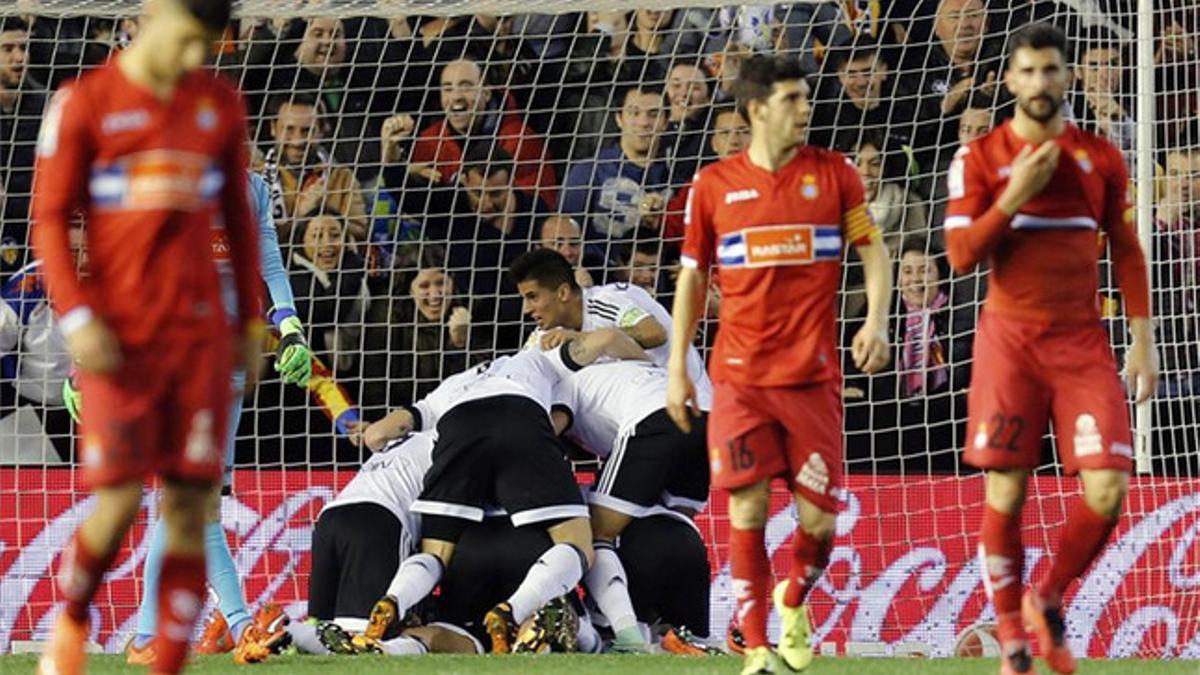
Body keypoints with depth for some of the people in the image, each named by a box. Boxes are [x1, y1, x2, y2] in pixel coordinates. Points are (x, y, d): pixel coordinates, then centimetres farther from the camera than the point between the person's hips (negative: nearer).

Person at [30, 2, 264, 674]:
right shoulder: (84, 104, -2)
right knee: (119, 501, -11)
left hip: (201, 334, 4)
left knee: (190, 506, -3)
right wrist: (77, 317, -14)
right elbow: (50, 220, -2)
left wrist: (252, 323, 14)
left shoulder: (222, 105, 10)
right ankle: (72, 618, 18)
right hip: (119, 336, -3)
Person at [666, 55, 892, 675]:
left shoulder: (833, 174, 4)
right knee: (747, 512, -8)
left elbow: (873, 251, 7)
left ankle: (793, 602, 30)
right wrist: (677, 366, 8)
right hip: (740, 377, 0)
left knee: (819, 516, -1)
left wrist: (876, 322, -10)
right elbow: (692, 276, 11)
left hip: (812, 373, 1)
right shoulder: (714, 185, 3)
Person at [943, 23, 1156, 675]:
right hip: (1010, 341, -2)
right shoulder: (979, 157, 0)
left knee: (1108, 487, -10)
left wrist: (1142, 340, 7)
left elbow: (1126, 252, 12)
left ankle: (1048, 600, 13)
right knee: (1005, 493, -3)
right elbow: (961, 255, -6)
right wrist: (1015, 195, -17)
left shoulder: (1101, 158, 7)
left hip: (1083, 342, 2)